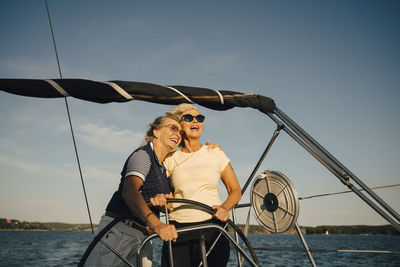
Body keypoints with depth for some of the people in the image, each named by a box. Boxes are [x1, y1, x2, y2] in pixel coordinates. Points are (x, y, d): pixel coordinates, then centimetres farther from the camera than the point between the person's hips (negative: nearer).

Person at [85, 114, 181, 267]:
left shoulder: (162, 168, 19)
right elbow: (129, 190, -27)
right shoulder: (143, 154, -9)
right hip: (118, 231, -8)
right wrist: (156, 224, -41)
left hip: (142, 238, 8)